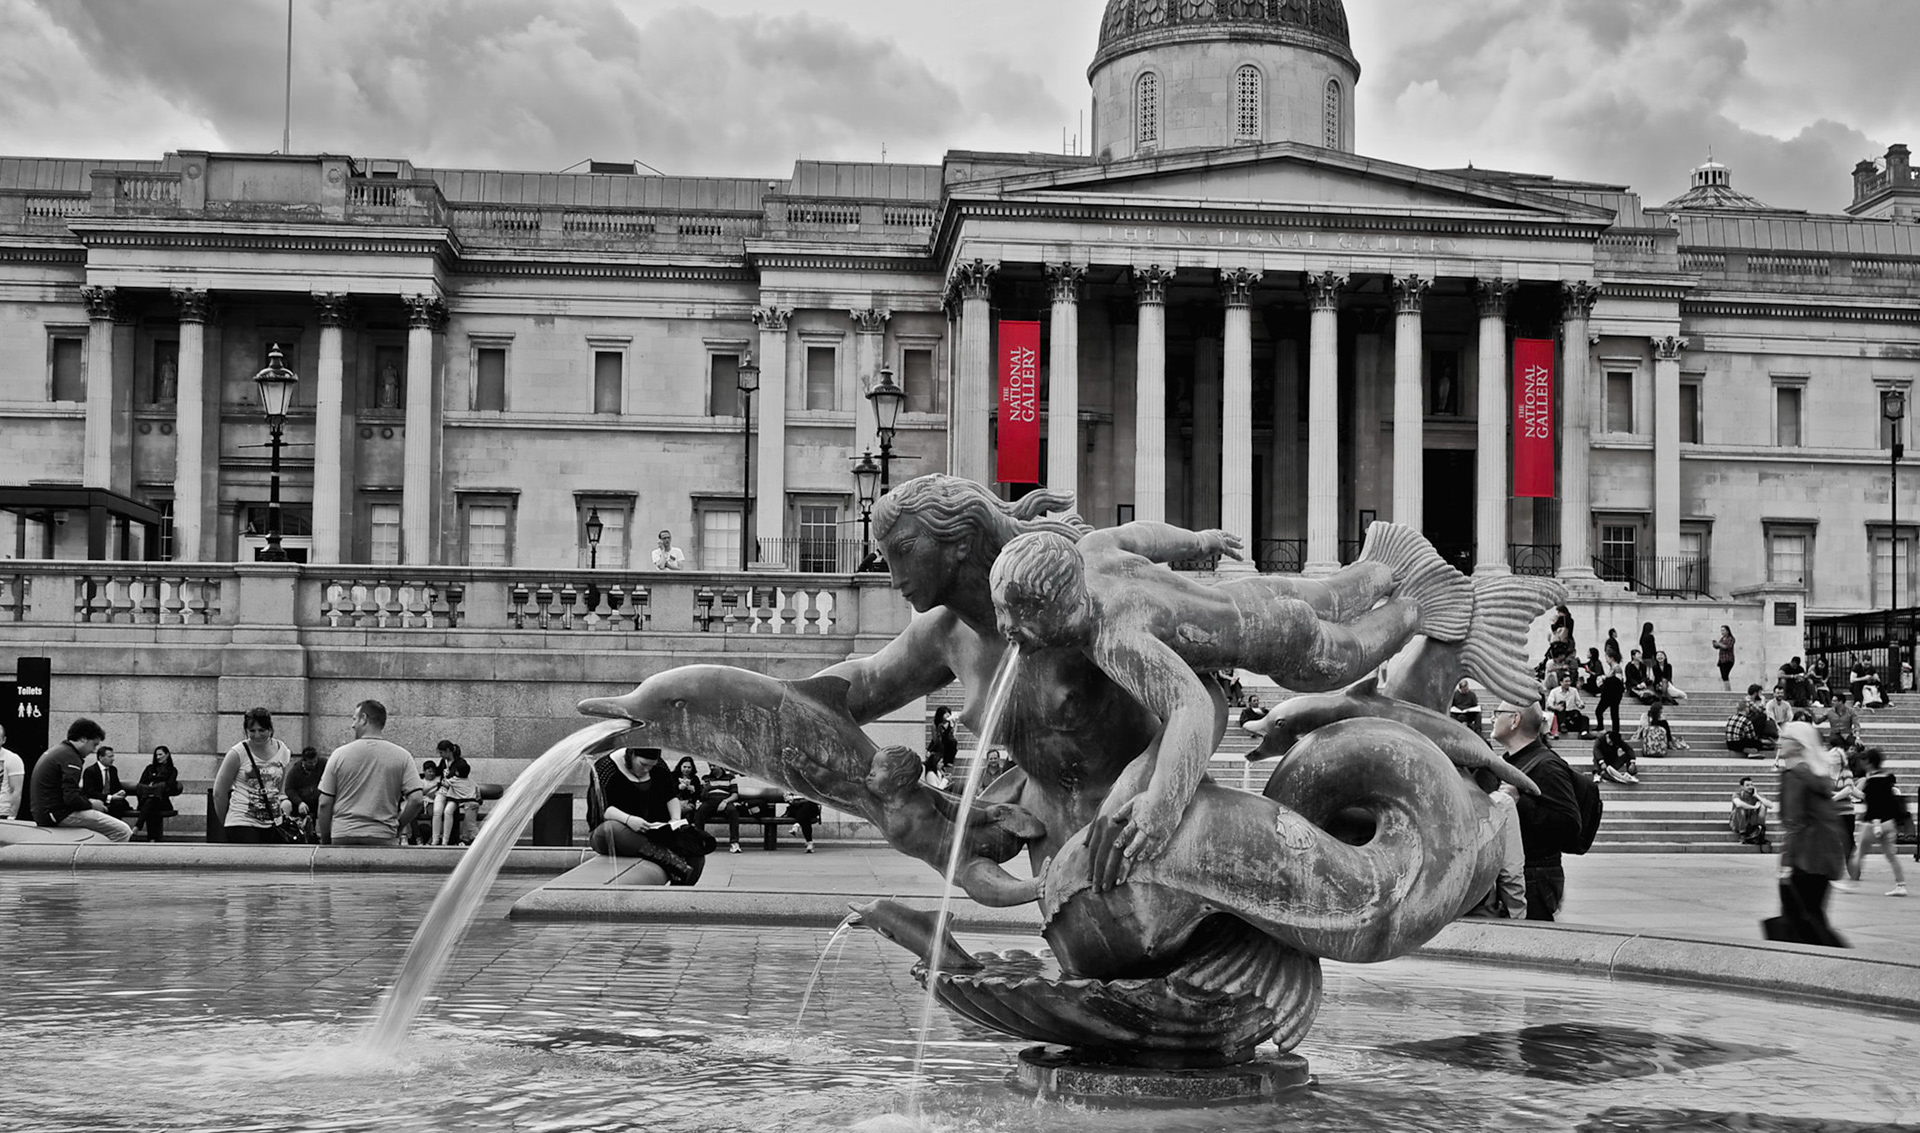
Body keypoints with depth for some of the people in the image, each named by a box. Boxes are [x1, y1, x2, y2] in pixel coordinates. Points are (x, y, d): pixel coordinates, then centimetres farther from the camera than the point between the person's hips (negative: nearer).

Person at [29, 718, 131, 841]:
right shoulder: (70, 757, -15)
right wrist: (91, 804, -5)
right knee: (123, 832, -13)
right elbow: (71, 798, -24)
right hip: (61, 815, -11)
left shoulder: (55, 750, 16)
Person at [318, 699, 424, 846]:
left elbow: (324, 804, 2)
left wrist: (325, 841, 11)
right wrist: (396, 828, 8)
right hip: (383, 838, 0)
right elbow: (415, 800, -6)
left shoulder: (340, 754, 1)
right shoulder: (402, 757, 1)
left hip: (343, 836, 0)